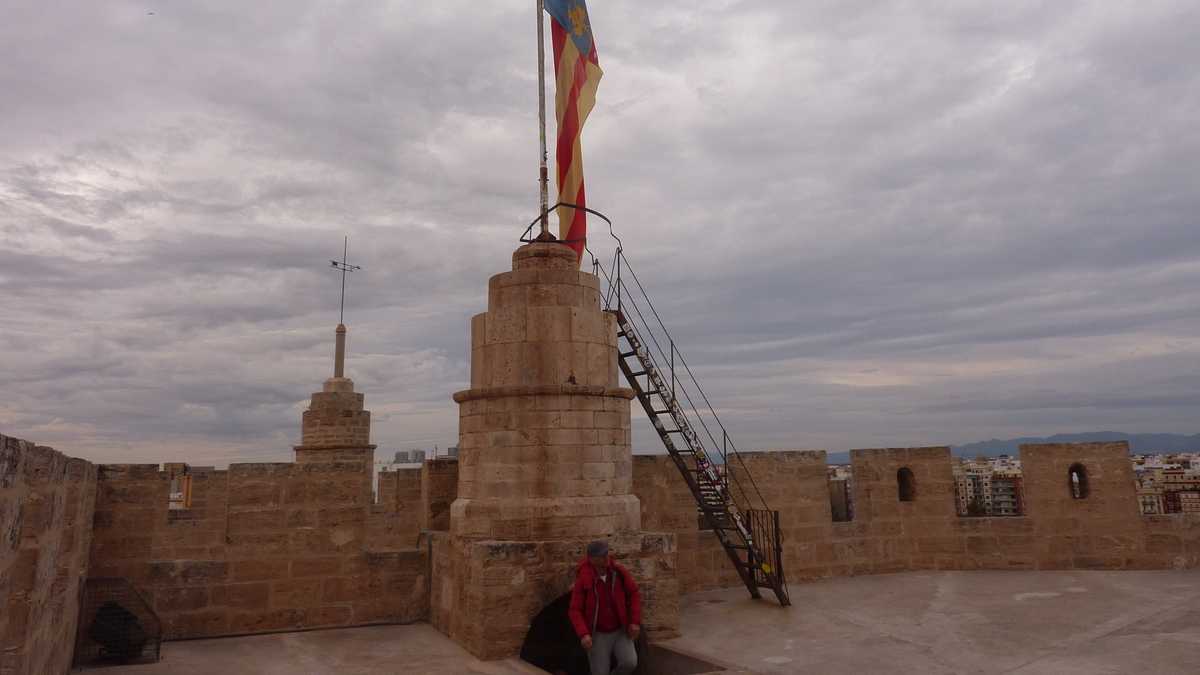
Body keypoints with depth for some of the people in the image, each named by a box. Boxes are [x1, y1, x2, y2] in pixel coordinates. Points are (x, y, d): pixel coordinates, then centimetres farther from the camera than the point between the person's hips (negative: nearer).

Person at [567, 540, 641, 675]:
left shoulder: (618, 571, -13)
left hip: (620, 632, 2)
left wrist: (635, 622, -10)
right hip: (597, 635, -2)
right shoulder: (583, 580, -20)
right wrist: (583, 635, -31)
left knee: (630, 663, -19)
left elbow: (634, 593, -1)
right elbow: (575, 611, -16)